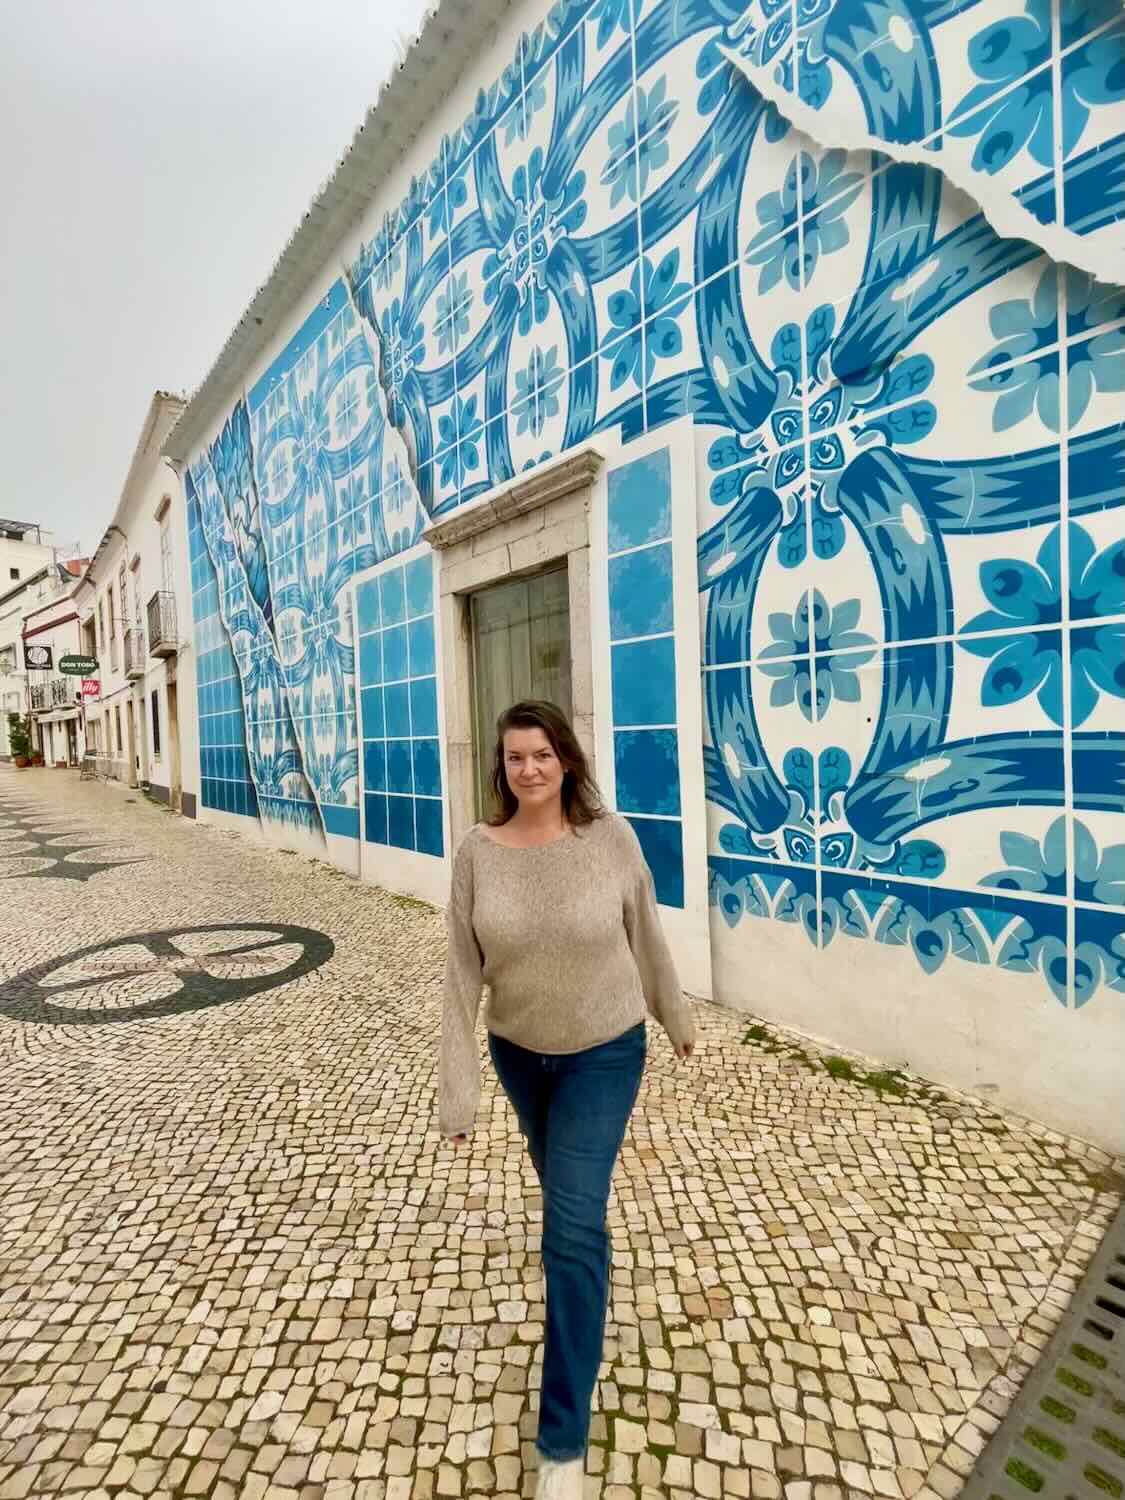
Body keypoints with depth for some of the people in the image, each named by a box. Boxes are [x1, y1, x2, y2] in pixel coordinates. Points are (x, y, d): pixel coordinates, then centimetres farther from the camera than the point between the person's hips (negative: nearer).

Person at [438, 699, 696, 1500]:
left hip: (604, 1053, -3)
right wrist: (458, 1085, -12)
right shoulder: (478, 850, -16)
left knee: (573, 1229, -1)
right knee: (563, 1188, 29)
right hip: (518, 1052, 3)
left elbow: (647, 937, -6)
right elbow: (463, 971, -12)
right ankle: (588, 1242, 64)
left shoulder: (611, 837, -20)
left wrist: (677, 1017, 7)